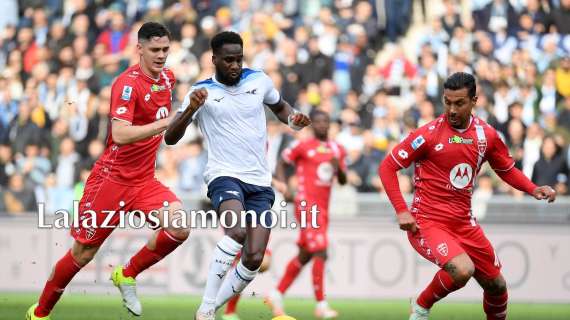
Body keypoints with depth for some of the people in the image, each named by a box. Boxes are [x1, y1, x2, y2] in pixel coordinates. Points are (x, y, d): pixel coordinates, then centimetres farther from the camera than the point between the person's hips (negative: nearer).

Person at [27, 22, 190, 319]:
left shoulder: (167, 78, 5)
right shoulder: (127, 83, -19)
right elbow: (120, 134, -33)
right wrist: (168, 122, -38)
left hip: (144, 181, 6)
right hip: (112, 179, -6)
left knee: (180, 226, -19)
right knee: (83, 253, 3)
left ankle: (127, 275, 3)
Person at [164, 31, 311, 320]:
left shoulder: (259, 80, 6)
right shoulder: (202, 92, -3)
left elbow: (279, 107, 26)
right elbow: (170, 138, -8)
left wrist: (293, 119, 3)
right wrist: (191, 109, -26)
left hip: (259, 183, 4)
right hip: (224, 176, -4)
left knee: (254, 259, -6)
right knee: (237, 231, -33)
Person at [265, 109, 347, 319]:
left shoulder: (338, 150, 12)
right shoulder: (302, 146, -4)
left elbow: (343, 181, 14)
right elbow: (281, 162, 6)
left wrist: (338, 167, -6)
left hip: (323, 208, 7)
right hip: (306, 204, -7)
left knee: (305, 255, 13)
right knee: (320, 253, -15)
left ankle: (277, 296, 26)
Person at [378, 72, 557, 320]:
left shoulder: (486, 135, 2)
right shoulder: (429, 134, -12)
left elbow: (507, 170, 19)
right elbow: (387, 167, -7)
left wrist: (533, 189, 1)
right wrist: (401, 210, -16)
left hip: (464, 223, 6)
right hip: (427, 223, -6)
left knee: (496, 285, 11)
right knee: (462, 270, -30)